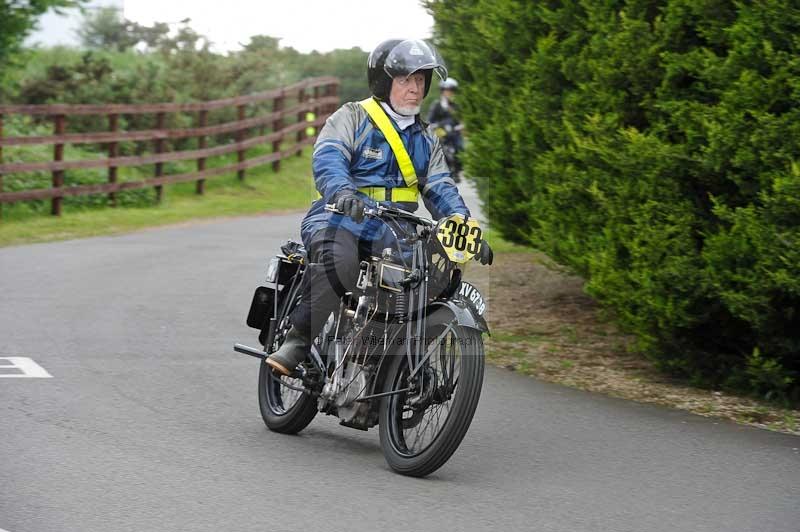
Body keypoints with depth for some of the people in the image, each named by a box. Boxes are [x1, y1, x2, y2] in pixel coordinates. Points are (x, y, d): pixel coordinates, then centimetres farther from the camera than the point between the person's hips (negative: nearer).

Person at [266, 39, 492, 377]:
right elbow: (327, 159, -13)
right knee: (337, 259, -39)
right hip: (340, 219, -5)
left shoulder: (426, 140, 23)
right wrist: (343, 191, -36)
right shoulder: (352, 117, 4)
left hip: (393, 231, 5)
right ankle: (298, 339, -32)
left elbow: (441, 190, 17)